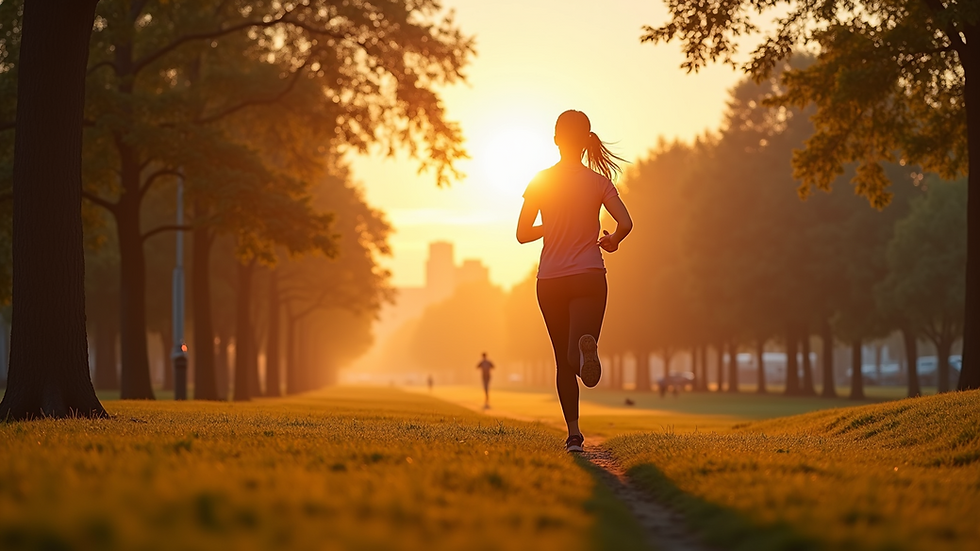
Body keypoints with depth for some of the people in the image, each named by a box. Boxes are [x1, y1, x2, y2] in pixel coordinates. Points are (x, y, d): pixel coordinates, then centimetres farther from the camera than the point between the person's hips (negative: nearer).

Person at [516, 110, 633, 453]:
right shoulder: (599, 181, 1)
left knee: (564, 361, 12)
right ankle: (586, 345, -45)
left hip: (550, 281, 1)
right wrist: (611, 241, 13)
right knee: (574, 357, -8)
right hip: (589, 276, -1)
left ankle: (574, 434, 7)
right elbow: (625, 223, -9)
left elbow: (522, 234, 3)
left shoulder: (541, 182, 1)